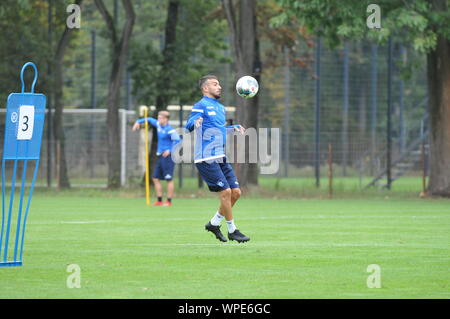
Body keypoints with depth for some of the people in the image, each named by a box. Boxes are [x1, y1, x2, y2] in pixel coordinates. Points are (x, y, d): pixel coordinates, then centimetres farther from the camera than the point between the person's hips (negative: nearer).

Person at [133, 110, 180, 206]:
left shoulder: (170, 130, -14)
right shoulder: (159, 125, 12)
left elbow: (177, 140, -25)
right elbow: (150, 120, 30)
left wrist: (169, 150, -30)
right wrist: (138, 122, 26)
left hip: (168, 156, -9)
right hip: (160, 156, 9)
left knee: (169, 179, -6)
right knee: (156, 178, 8)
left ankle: (169, 201, -2)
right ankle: (159, 201, 13)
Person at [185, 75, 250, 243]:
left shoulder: (220, 108, 20)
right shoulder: (201, 106, -6)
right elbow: (188, 126, -16)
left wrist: (235, 128, 25)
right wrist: (195, 122, -38)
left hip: (221, 158, 9)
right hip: (207, 158, -9)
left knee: (236, 192, 3)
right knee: (226, 192, -12)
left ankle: (214, 223, 17)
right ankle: (232, 230, 0)